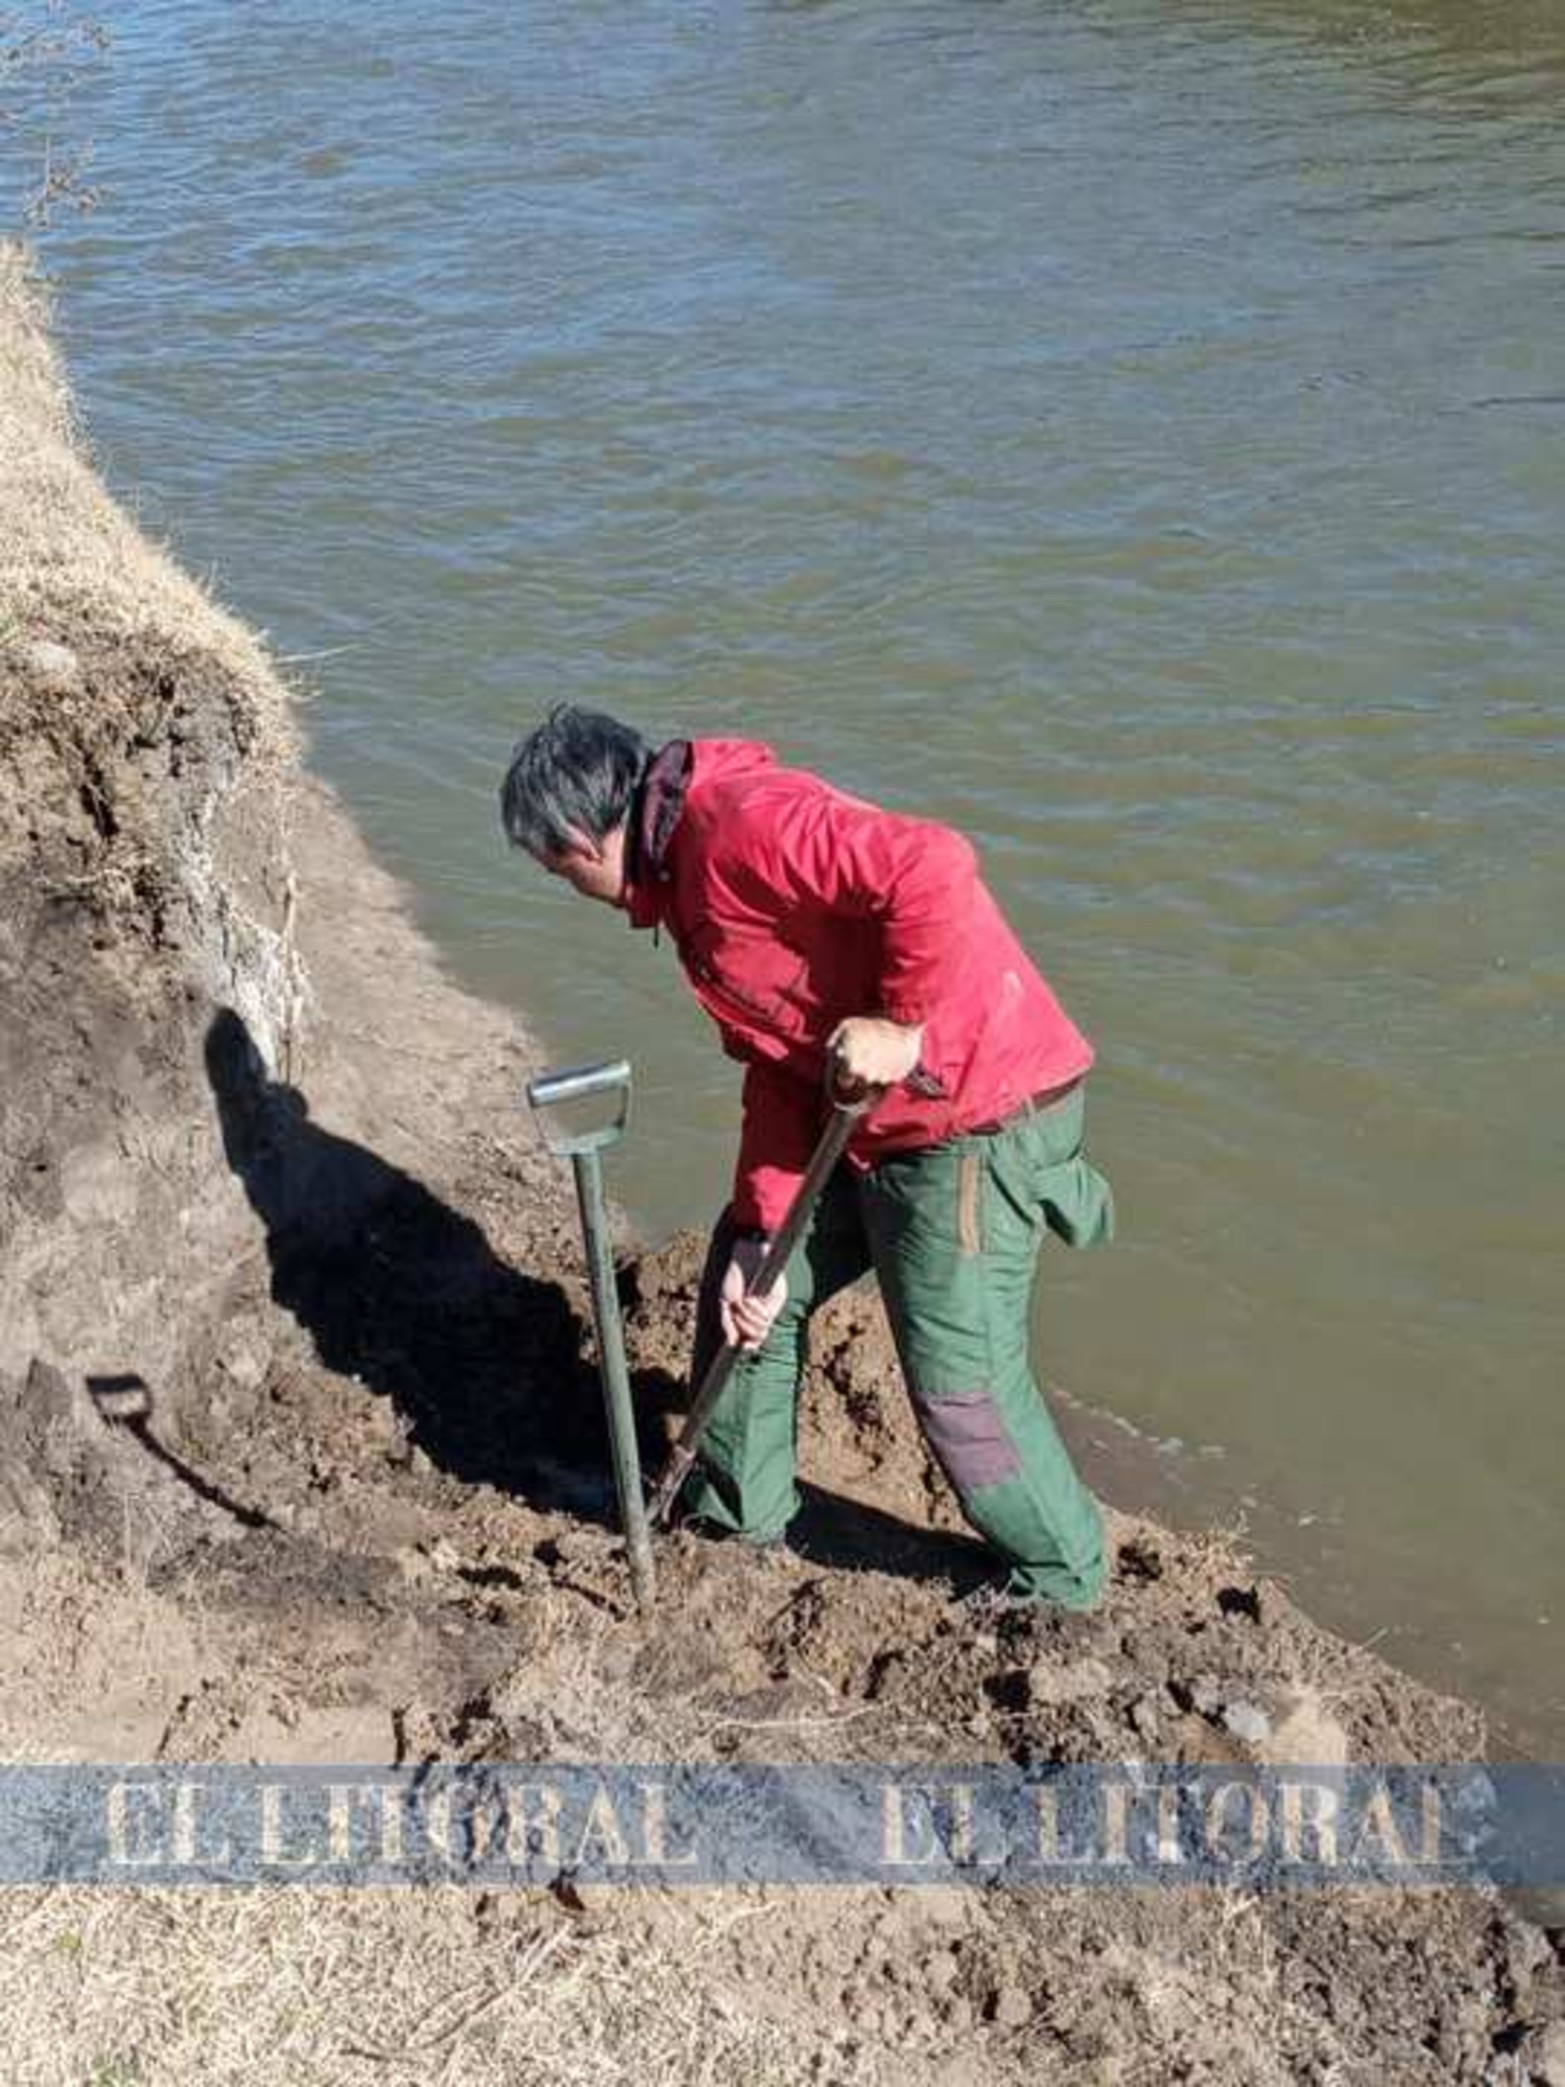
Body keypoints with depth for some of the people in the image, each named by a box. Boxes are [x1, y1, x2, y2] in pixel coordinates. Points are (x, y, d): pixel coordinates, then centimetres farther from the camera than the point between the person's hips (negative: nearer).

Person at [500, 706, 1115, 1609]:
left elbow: (932, 869, -35)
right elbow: (777, 1067, 14)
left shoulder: (740, 826, -20)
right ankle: (735, 1512, 40)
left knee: (961, 1381, 1)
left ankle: (1061, 1583, 25)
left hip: (976, 1118, -10)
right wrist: (764, 1234, 8)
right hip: (870, 1124, 10)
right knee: (748, 1284, 20)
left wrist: (905, 1029, -25)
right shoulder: (685, 879, 13)